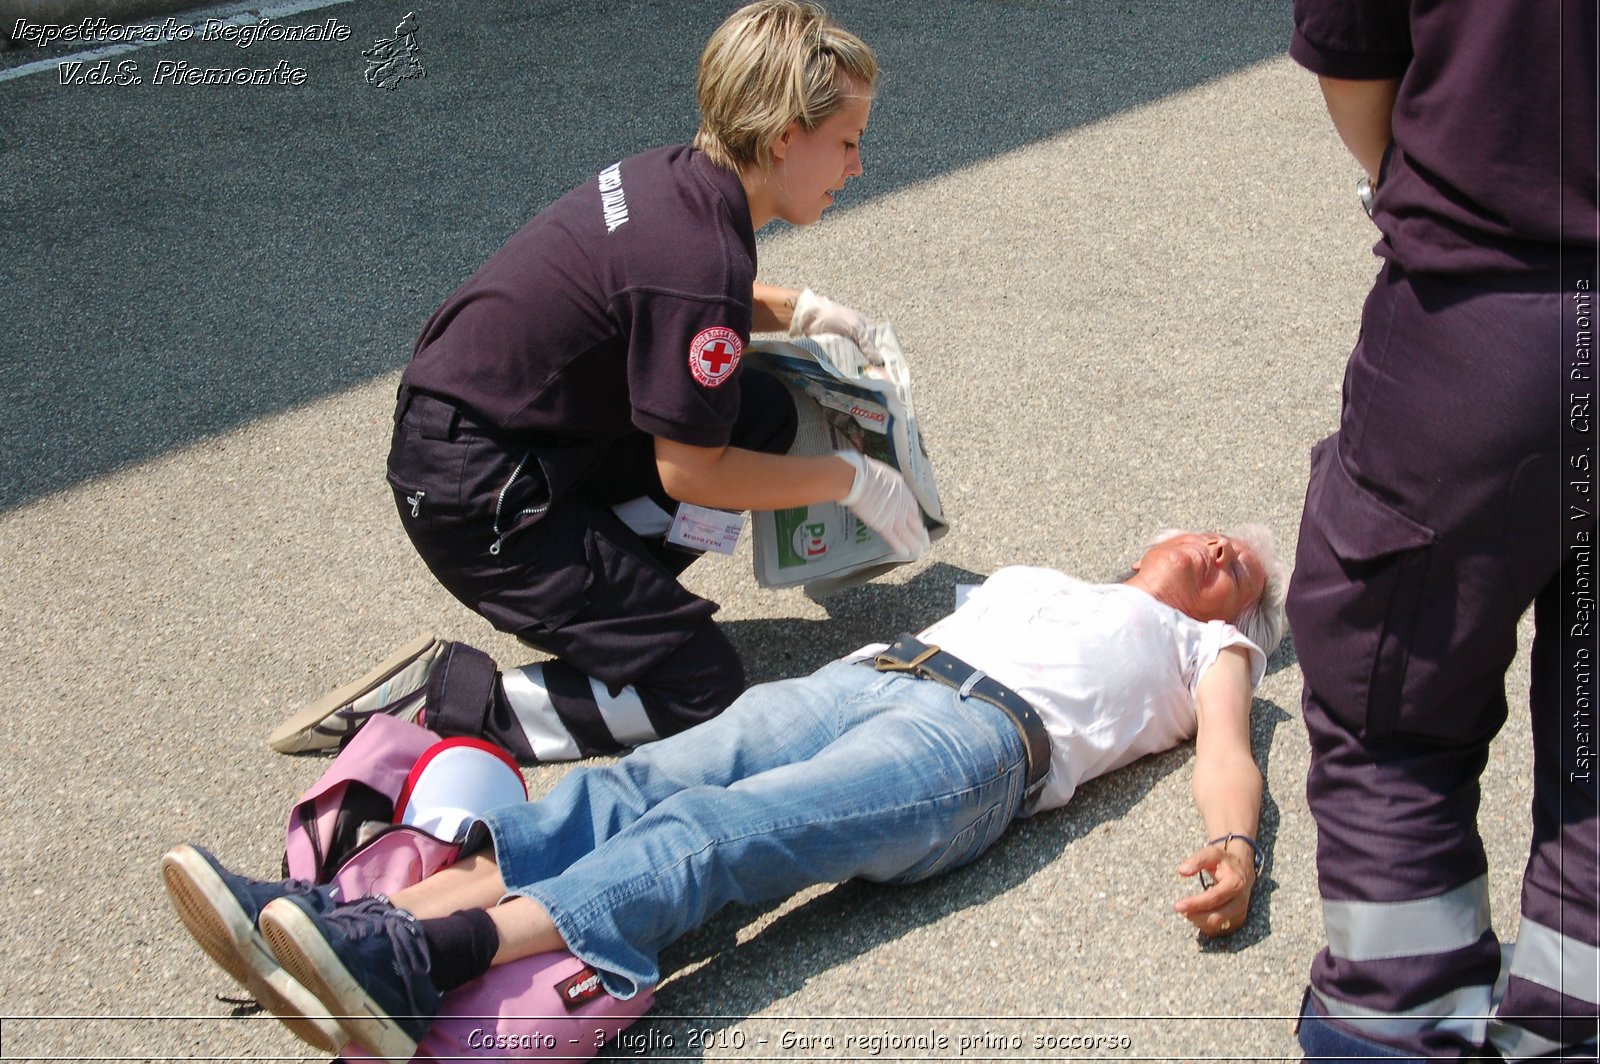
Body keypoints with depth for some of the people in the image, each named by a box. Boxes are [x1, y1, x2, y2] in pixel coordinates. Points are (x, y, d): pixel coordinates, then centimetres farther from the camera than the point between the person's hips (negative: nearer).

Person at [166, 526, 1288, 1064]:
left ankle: (423, 961, -52)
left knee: (717, 830, -31)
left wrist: (1236, 844, -11)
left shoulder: (1207, 647, 27)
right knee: (639, 787, -22)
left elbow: (1228, 750, 9)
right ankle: (361, 921, -38)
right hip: (868, 673, 5)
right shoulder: (1036, 577, 42)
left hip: (980, 732, -5)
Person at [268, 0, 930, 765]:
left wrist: (796, 310, 12)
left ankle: (595, 592, 11)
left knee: (762, 415, 7)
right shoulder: (704, 260, -26)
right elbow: (690, 473, -17)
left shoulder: (674, 177, 1)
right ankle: (431, 699, -6)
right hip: (477, 497, -9)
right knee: (702, 689, -6)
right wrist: (853, 480, -5)